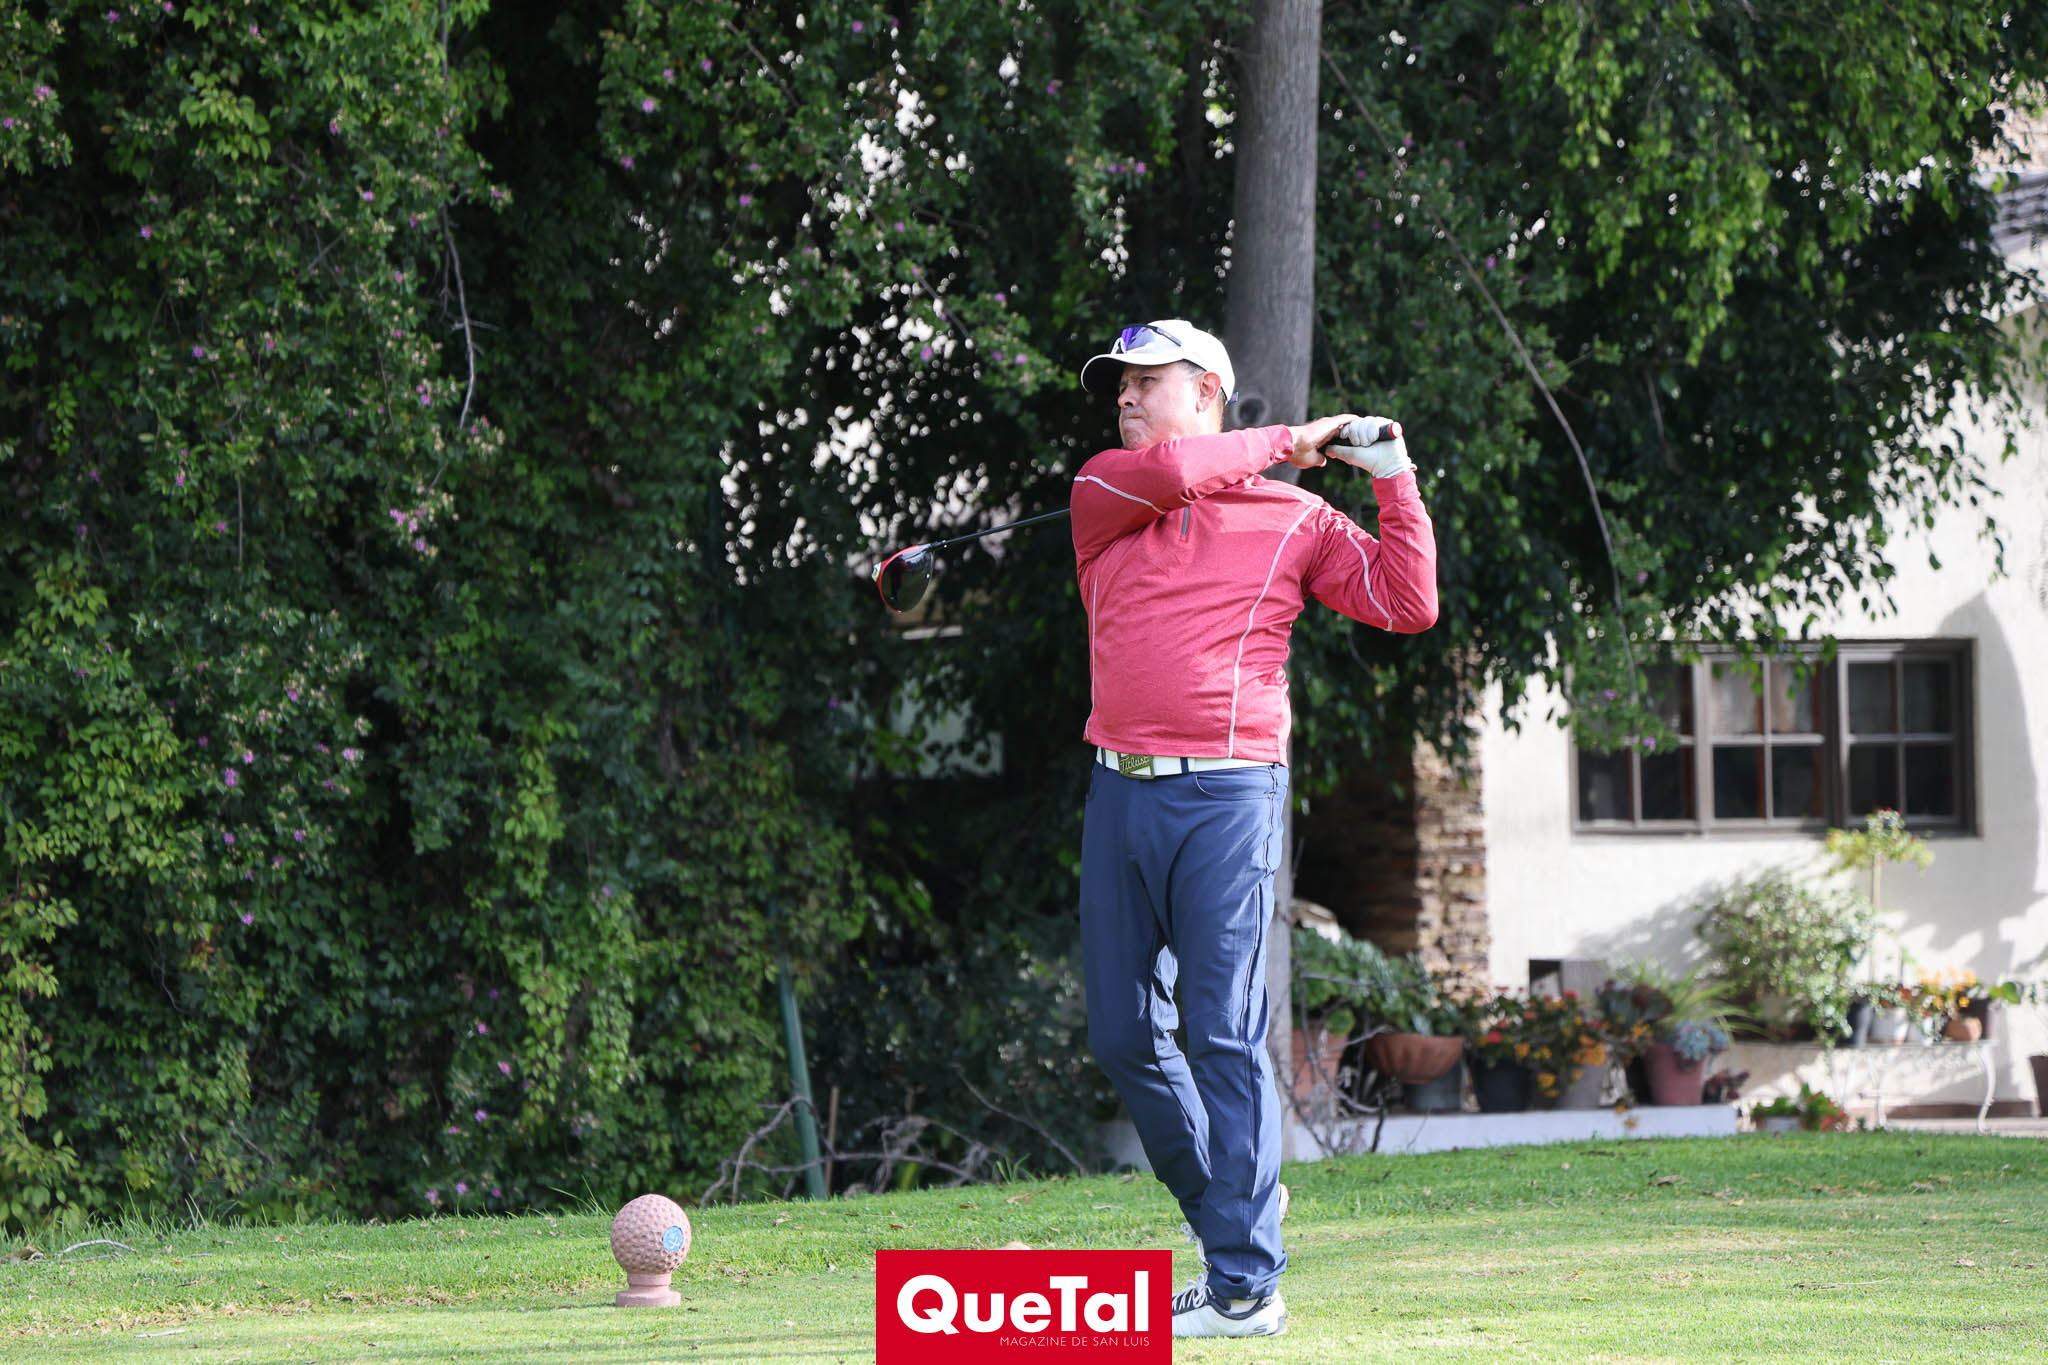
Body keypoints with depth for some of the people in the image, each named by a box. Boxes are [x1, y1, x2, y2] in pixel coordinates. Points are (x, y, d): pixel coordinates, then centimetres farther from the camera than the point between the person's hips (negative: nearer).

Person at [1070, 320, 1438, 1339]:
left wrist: (1393, 481, -2)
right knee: (1123, 1036, 8)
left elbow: (1407, 605, 2)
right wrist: (1287, 442, 4)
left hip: (1226, 796, -5)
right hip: (1119, 794, 5)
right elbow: (1166, 473, -8)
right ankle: (1223, 1207, 27)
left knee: (1224, 1037, -10)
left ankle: (1246, 1284, -10)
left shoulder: (1293, 518, 7)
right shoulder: (1102, 494, 14)